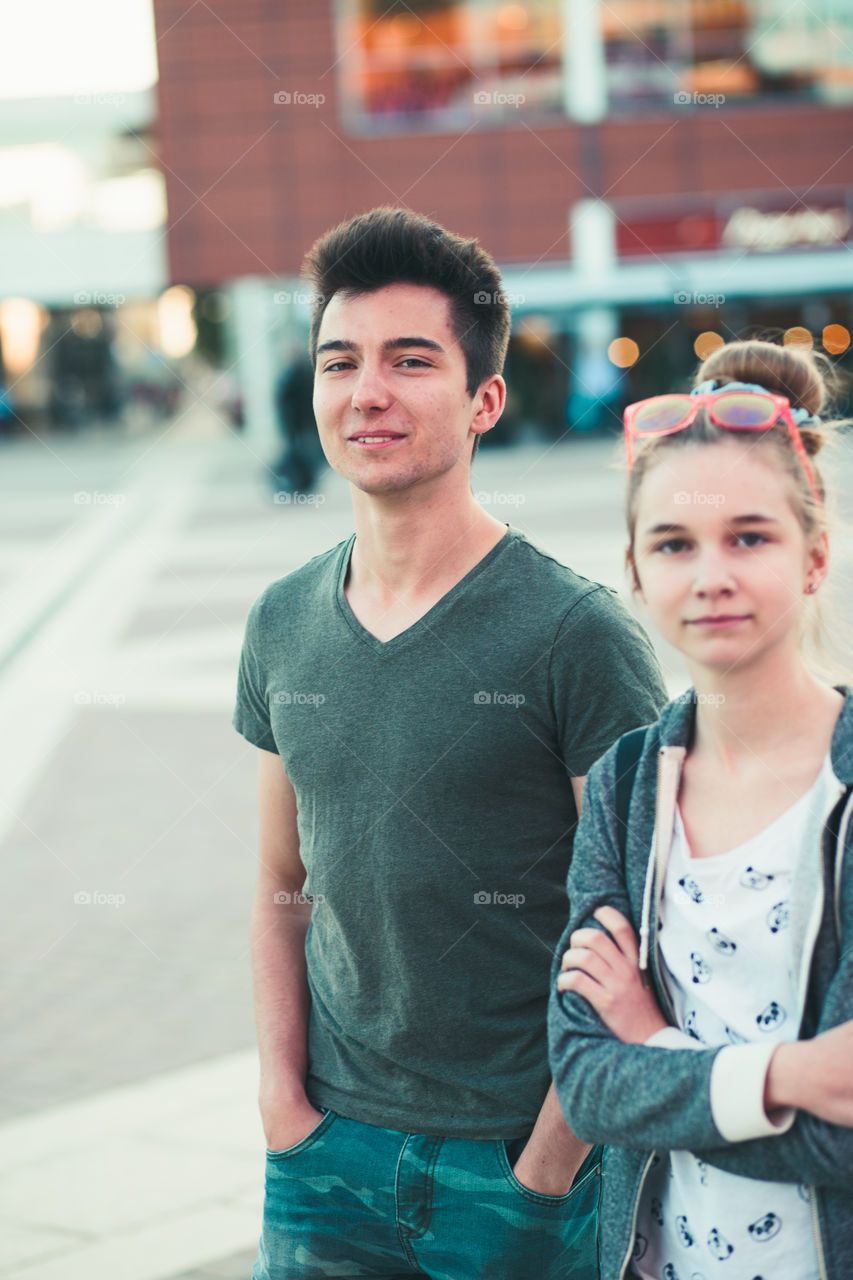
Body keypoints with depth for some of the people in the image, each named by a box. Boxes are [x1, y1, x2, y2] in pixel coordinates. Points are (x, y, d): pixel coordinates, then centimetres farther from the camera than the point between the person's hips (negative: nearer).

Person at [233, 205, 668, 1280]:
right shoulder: (283, 626, 4)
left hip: (517, 1161, -4)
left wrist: (551, 1164, -12)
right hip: (327, 1148, 4)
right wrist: (285, 1100, 1)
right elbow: (282, 889, 11)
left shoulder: (580, 634, -12)